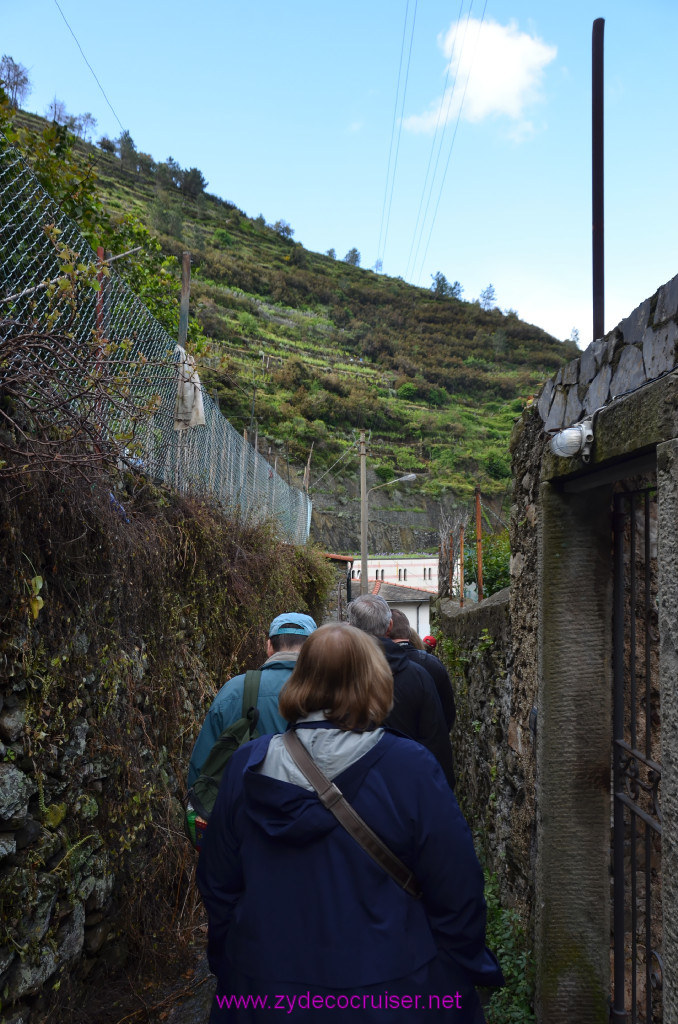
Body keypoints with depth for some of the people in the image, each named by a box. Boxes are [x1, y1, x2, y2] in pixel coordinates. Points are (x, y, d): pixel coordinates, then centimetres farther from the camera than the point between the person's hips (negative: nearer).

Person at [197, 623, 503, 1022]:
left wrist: (231, 973, 16)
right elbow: (457, 896, -13)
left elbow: (218, 888, 2)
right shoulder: (411, 768, -19)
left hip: (263, 991, 3)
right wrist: (469, 973, 4)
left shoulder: (247, 766, -7)